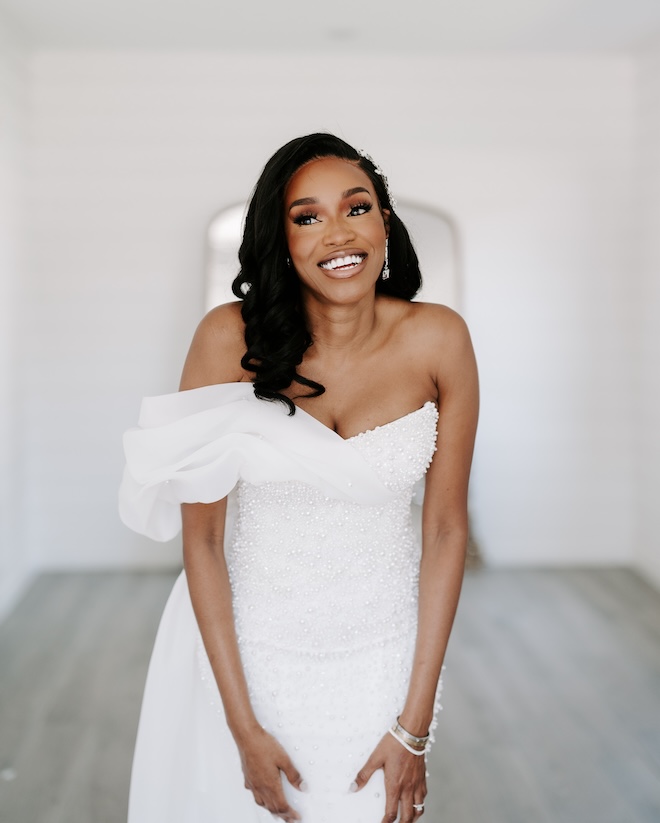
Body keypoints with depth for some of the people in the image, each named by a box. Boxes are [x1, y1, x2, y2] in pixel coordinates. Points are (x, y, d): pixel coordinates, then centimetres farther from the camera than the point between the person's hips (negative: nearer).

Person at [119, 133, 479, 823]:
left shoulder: (438, 340, -14)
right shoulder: (231, 339, -17)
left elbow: (446, 529, -7)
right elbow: (202, 538, -12)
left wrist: (415, 727, -7)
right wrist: (244, 726, -12)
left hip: (384, 654, 1)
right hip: (247, 648, 0)